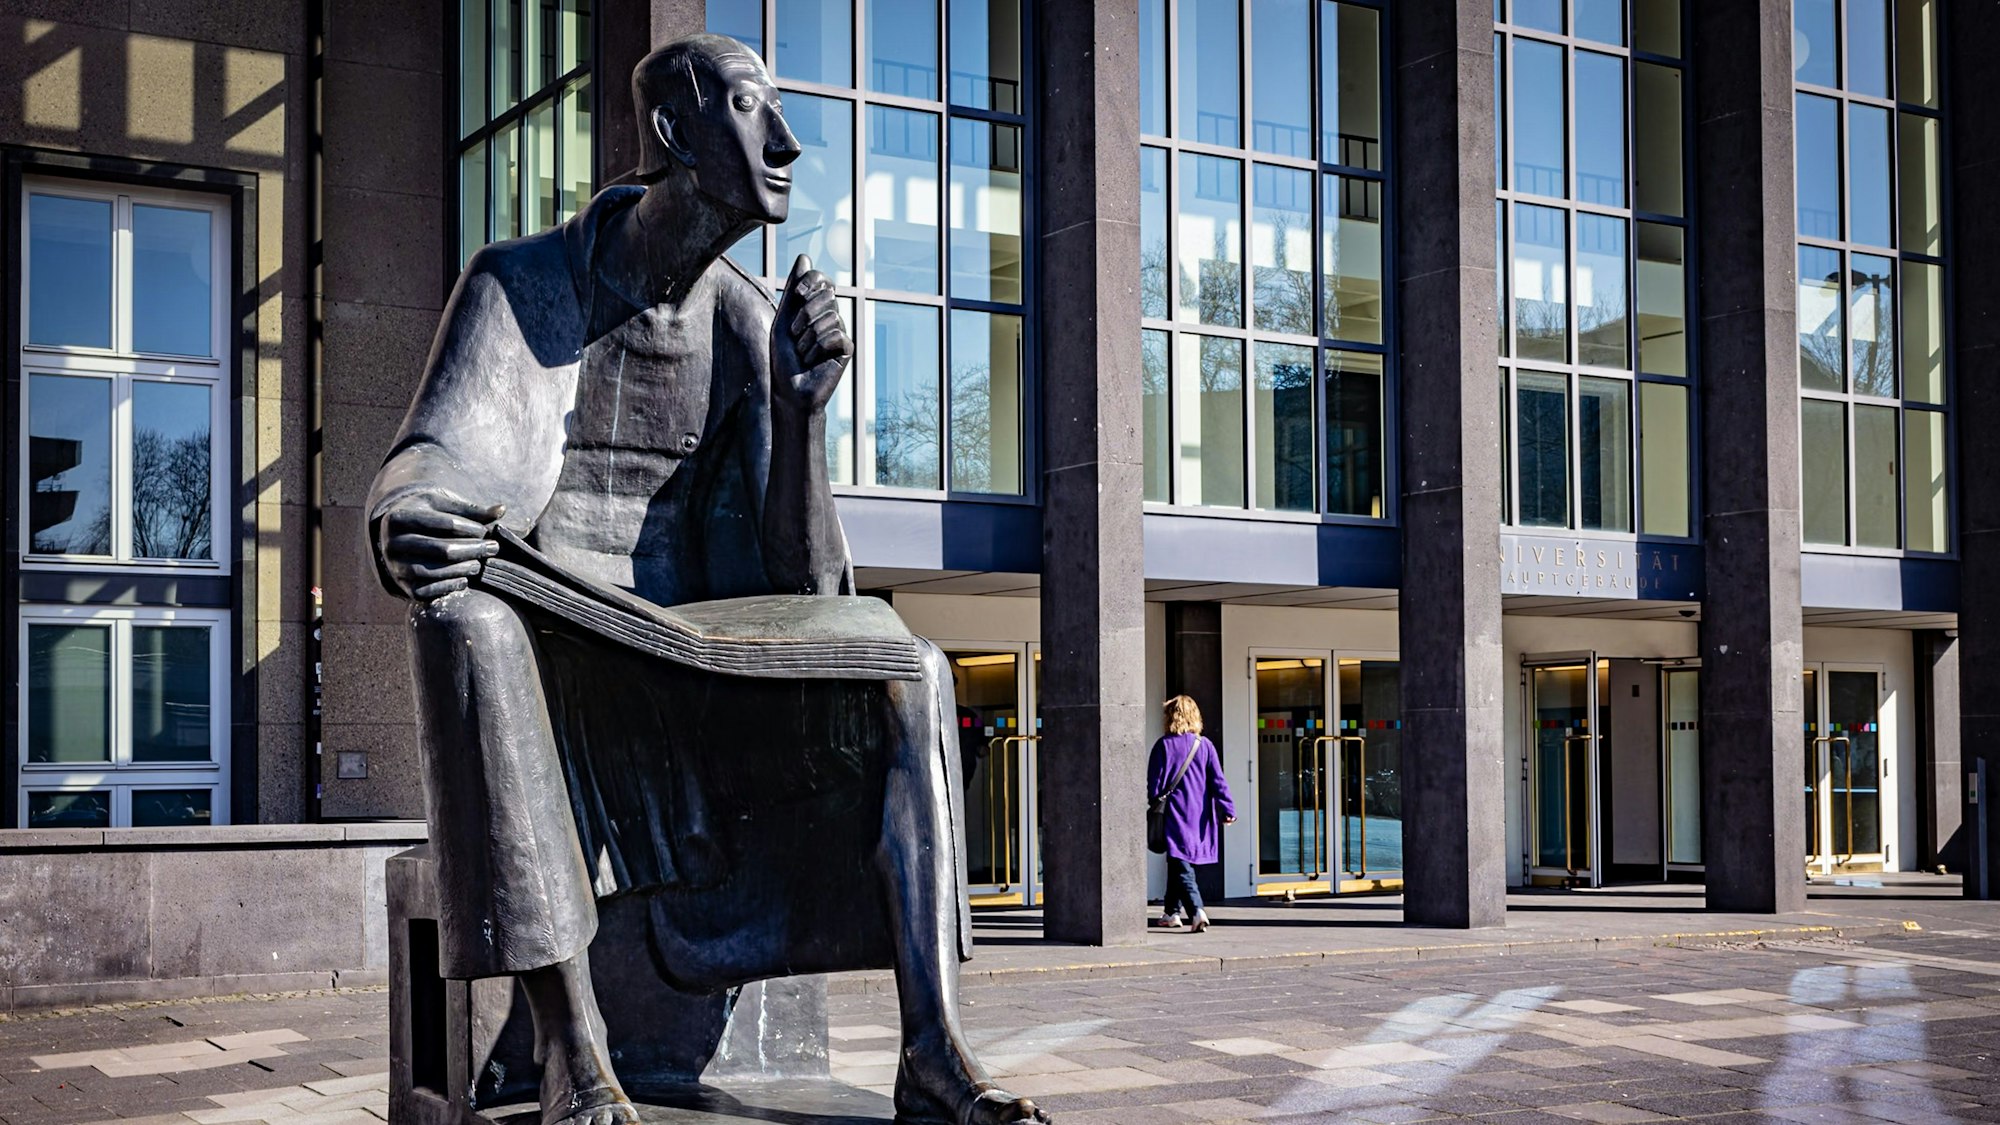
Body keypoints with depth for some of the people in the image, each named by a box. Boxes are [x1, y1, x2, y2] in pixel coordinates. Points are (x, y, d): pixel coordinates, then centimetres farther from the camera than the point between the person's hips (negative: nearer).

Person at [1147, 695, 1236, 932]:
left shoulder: (1163, 746, -7)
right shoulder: (1205, 745, 1)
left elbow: (1154, 782, -4)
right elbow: (1218, 780, -2)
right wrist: (1228, 808, -2)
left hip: (1175, 815, -4)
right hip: (1199, 815, 4)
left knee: (1181, 867, -5)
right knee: (1178, 864, 19)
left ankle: (1196, 911, -24)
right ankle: (1172, 912, 29)